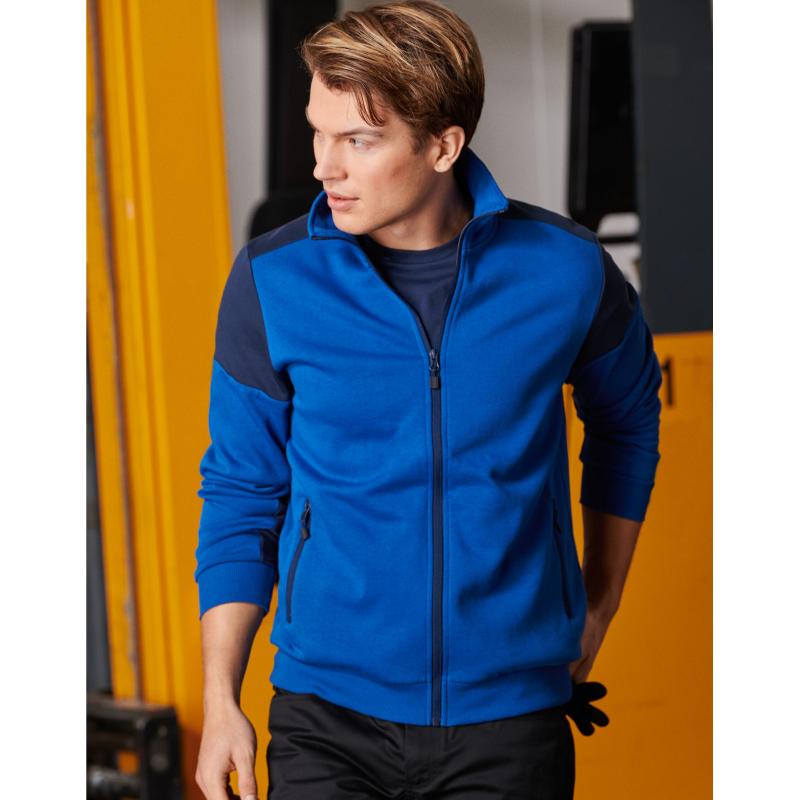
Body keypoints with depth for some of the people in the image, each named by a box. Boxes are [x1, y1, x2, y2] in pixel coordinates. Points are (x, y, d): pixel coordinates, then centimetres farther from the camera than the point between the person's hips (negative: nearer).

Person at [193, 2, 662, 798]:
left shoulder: (563, 269, -5)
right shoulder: (272, 281, -6)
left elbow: (627, 417, 15)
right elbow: (241, 495, 3)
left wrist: (599, 605, 18)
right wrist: (220, 700, -3)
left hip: (510, 716, 0)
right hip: (326, 722, 0)